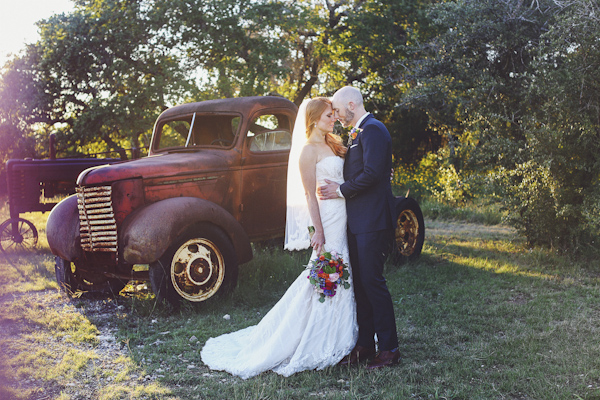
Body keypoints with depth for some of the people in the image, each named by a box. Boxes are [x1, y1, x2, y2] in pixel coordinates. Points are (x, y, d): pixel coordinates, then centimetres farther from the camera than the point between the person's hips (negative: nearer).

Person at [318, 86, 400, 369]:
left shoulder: (373, 130, -11)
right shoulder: (357, 133, 21)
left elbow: (371, 174, -21)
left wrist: (341, 190, -12)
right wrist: (336, 187, 6)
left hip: (372, 221, -10)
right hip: (358, 221, 10)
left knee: (372, 282, -6)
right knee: (360, 283, 12)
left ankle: (389, 349, 3)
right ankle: (365, 345, 20)